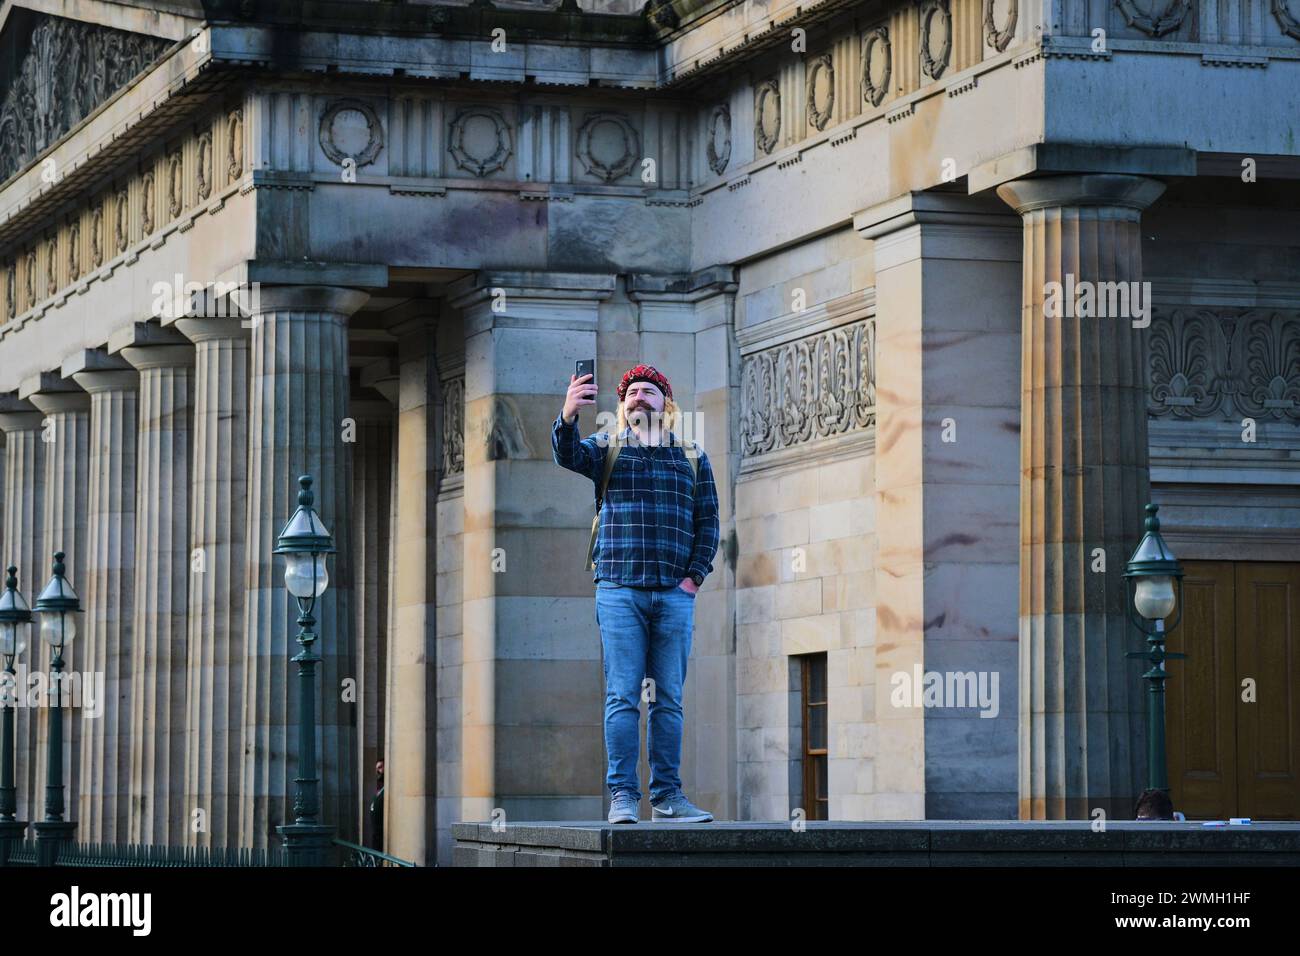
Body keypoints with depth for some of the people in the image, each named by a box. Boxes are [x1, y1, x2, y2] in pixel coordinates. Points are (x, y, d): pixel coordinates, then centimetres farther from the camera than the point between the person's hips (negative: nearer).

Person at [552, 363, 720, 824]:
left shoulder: (692, 457, 15)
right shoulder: (608, 448, 9)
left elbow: (708, 522, 13)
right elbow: (569, 455, -12)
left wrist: (695, 576, 0)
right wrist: (568, 416, -33)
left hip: (674, 595, 2)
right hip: (620, 591, -2)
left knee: (669, 699, 4)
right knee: (622, 696, -6)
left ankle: (667, 795, 7)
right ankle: (623, 795, -6)